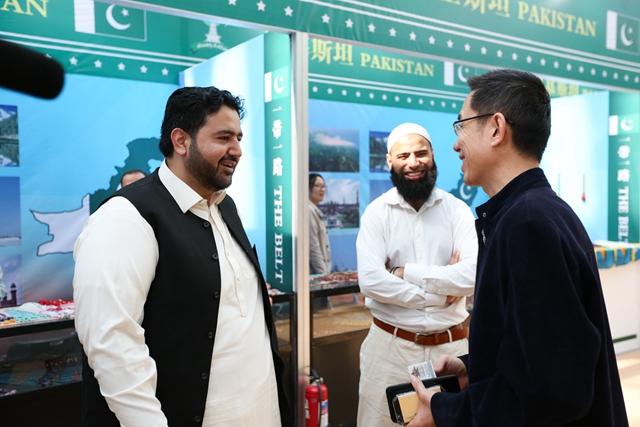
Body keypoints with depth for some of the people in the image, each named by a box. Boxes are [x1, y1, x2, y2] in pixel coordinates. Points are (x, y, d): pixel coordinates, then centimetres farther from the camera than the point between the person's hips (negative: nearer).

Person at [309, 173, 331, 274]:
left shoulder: (314, 210, 17)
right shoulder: (309, 210, -13)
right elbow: (313, 247, -18)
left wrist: (325, 272, 15)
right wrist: (323, 273, -18)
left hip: (319, 272, 9)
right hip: (313, 273, -9)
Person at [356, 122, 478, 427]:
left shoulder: (458, 211, -2)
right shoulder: (377, 212, -5)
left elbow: (473, 276, -15)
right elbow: (370, 281, -17)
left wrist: (406, 273, -15)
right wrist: (439, 294, -13)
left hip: (450, 345, 1)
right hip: (390, 345, -1)